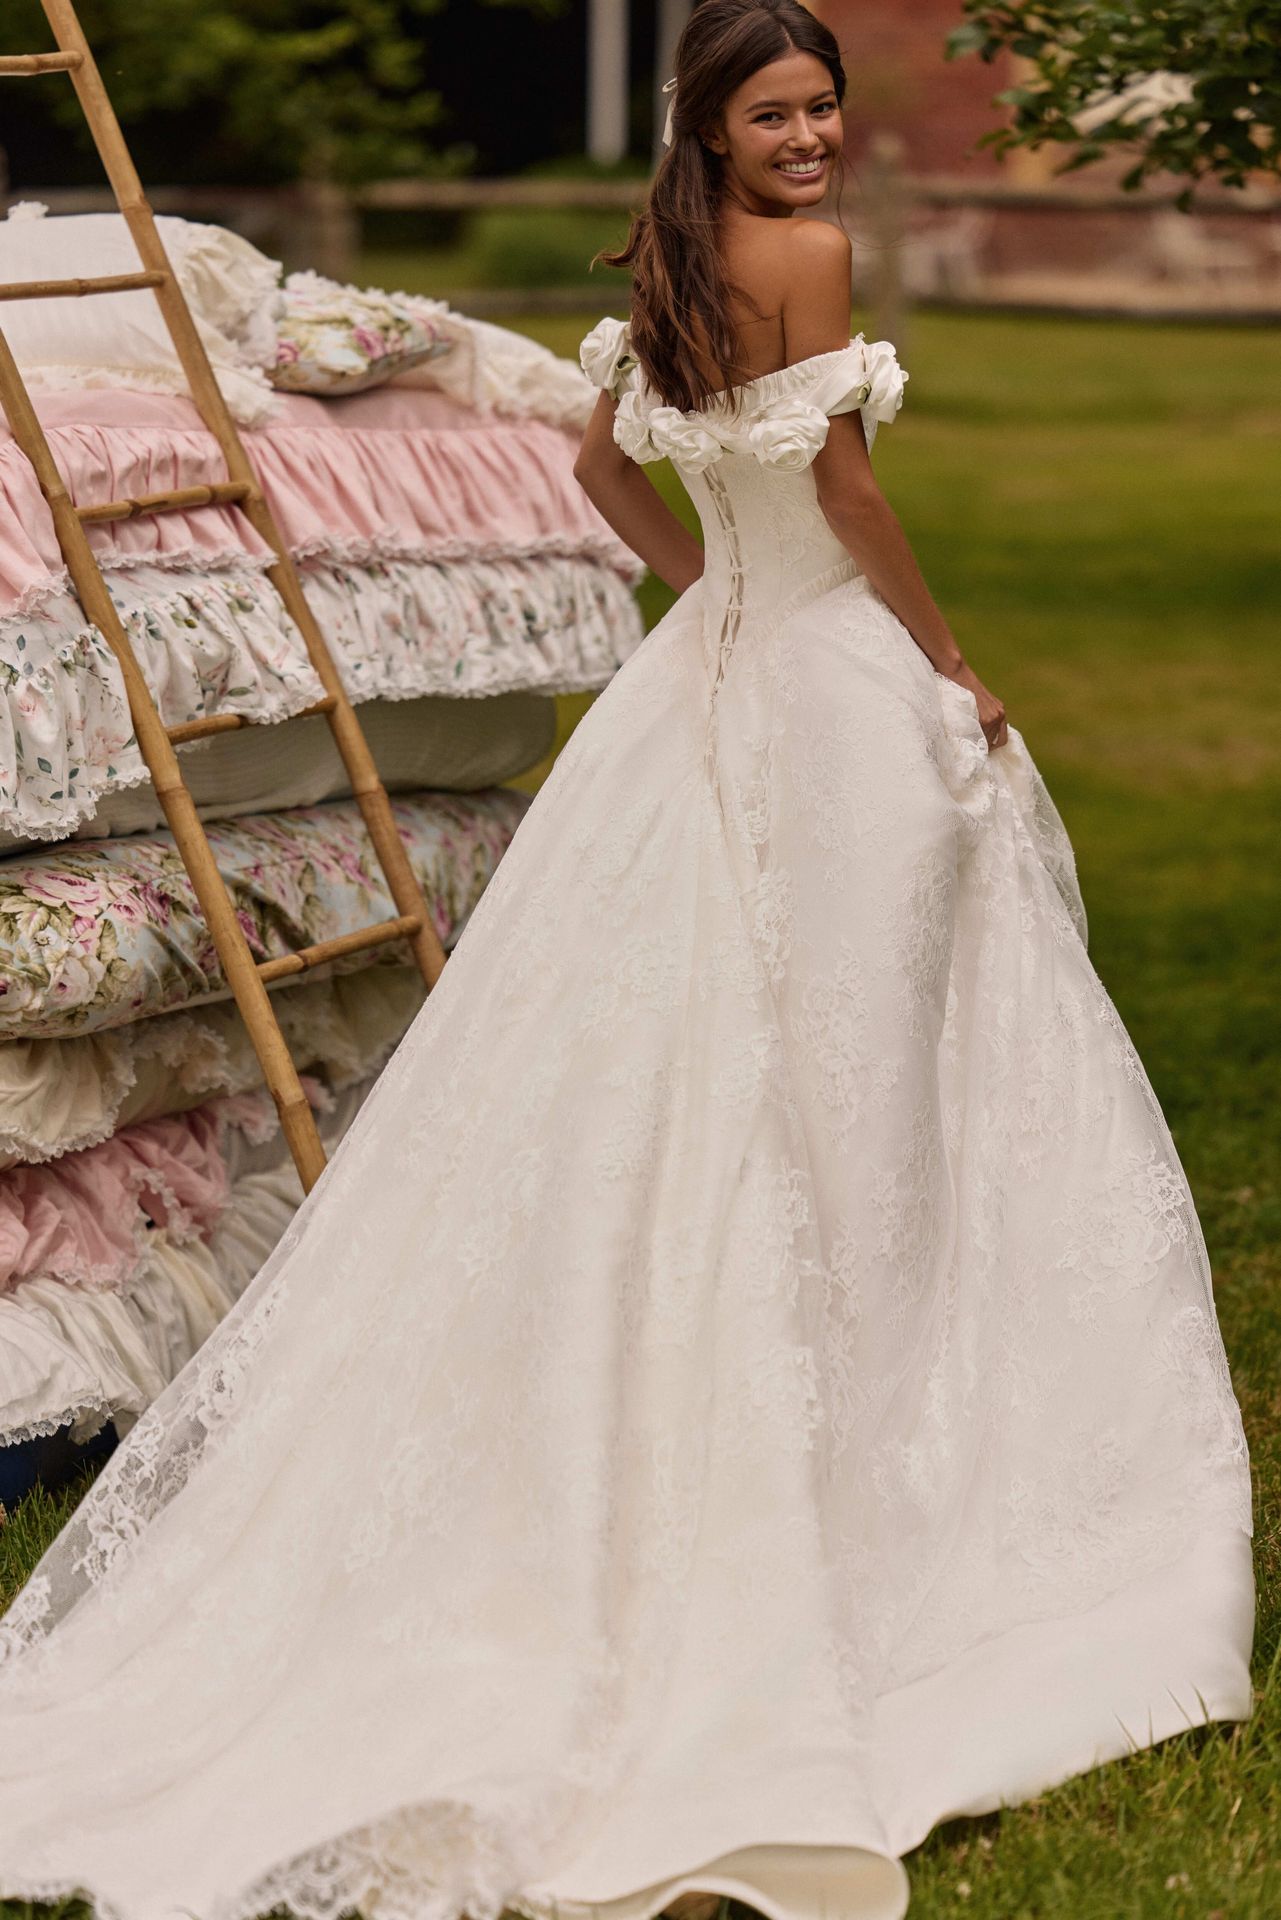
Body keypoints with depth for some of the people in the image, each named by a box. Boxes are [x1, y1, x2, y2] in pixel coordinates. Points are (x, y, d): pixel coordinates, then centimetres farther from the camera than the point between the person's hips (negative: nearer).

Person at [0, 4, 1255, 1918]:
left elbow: (606, 457, 20)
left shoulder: (670, 265, 9)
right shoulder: (803, 257, -15)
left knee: (678, 1049, 10)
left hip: (717, 670, 8)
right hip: (839, 684, -8)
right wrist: (955, 666, -9)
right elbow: (845, 485, -18)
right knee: (856, 1051, 1)